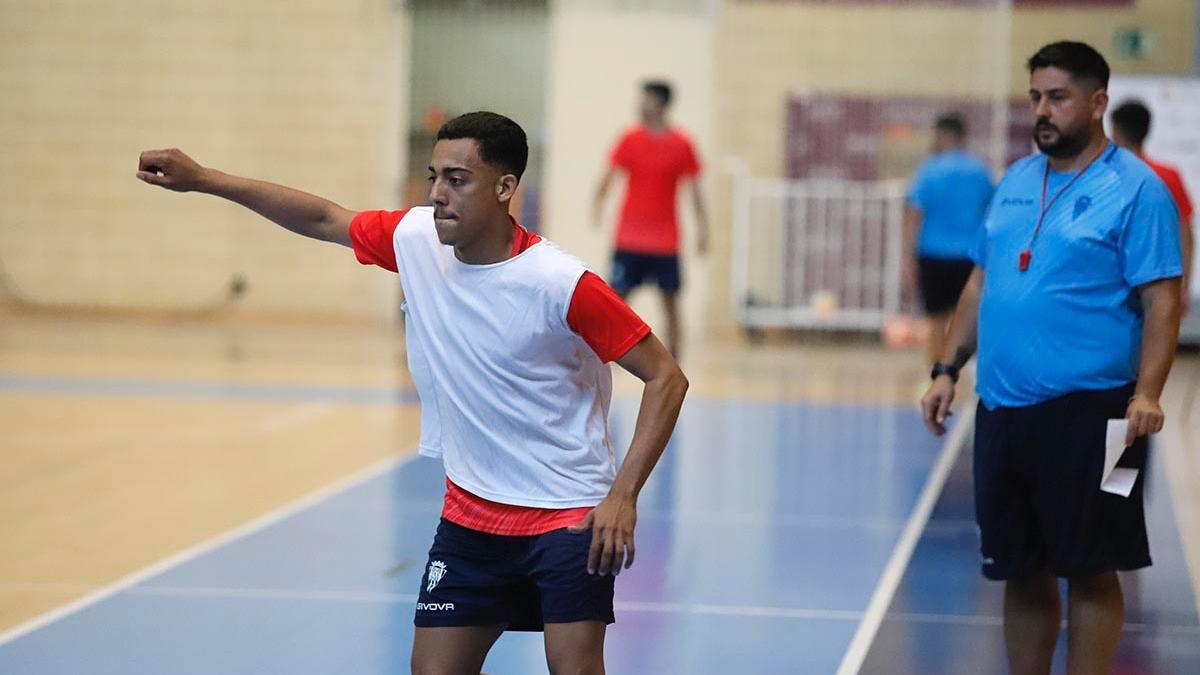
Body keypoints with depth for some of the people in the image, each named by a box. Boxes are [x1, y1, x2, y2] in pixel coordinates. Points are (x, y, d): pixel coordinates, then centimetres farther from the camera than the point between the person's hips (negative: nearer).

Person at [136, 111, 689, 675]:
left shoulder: (561, 285, -21)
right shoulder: (416, 239, -4)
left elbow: (667, 378, -16)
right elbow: (324, 219, 12)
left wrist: (623, 495, -23)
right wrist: (202, 179, 8)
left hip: (570, 519, -5)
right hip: (470, 516, 6)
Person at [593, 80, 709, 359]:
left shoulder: (682, 144, 0)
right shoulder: (630, 140, 2)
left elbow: (694, 190, 4)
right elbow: (609, 176, -1)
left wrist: (702, 230, -1)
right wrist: (597, 204, -19)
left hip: (666, 241, 0)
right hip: (629, 239, 0)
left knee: (671, 302, 5)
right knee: (617, 297, -5)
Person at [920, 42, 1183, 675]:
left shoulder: (1136, 189, -6)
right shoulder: (1015, 182, 14)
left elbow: (1162, 300, -11)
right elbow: (980, 283, 20)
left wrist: (1146, 395, -21)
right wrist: (947, 370, 13)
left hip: (1086, 412, -6)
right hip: (1002, 409, 6)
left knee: (1089, 570, -1)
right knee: (1022, 570, 11)